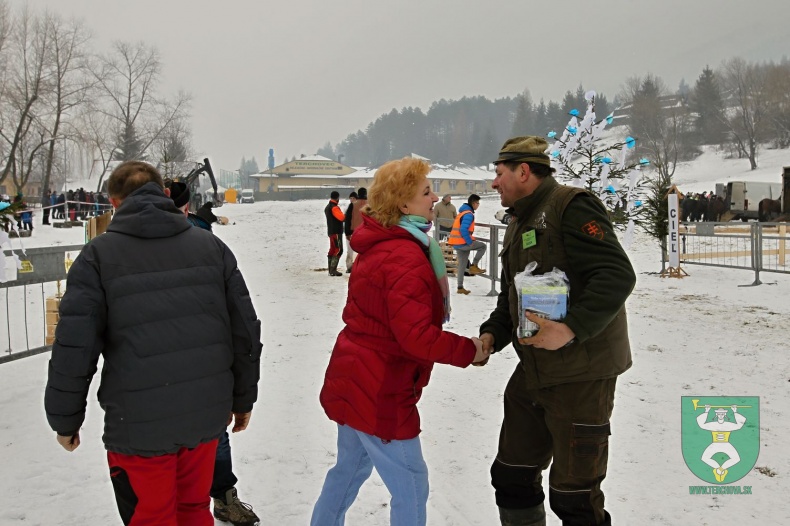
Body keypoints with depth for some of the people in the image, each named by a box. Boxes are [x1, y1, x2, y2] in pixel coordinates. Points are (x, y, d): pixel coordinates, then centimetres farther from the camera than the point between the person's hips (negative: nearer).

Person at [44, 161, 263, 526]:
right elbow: (245, 330, 4)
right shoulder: (210, 245, 3)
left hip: (139, 425, -3)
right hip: (206, 414, 3)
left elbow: (74, 346, -10)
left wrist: (65, 419, 4)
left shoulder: (98, 255, -6)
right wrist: (243, 397, 15)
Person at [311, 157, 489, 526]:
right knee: (411, 488, 3)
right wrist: (468, 351, -14)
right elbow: (417, 336, -28)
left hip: (353, 382, 10)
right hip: (379, 395, -10)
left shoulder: (381, 245, 9)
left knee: (350, 468, 26)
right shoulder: (407, 258, -23)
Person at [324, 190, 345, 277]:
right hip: (336, 232, -10)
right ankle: (333, 270, -15)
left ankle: (331, 269, 16)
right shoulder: (334, 207, -16)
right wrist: (345, 215, -3)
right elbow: (341, 217, -25)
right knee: (338, 250, -10)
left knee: (332, 250, 13)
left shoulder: (327, 207, 16)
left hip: (331, 231, 10)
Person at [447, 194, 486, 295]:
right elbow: (463, 230, -25)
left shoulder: (462, 212, 17)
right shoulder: (469, 214, -14)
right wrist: (470, 242, -19)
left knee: (462, 265, 13)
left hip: (457, 243, 10)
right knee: (482, 246, 4)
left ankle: (460, 287, 16)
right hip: (463, 243, -10)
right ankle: (474, 266, 2)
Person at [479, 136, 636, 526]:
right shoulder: (518, 225, 16)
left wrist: (571, 328, -31)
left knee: (574, 493, 2)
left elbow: (617, 275, -24)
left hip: (581, 373, -9)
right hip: (533, 372, 9)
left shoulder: (571, 207, -14)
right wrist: (491, 335, 2)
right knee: (512, 474, 18)